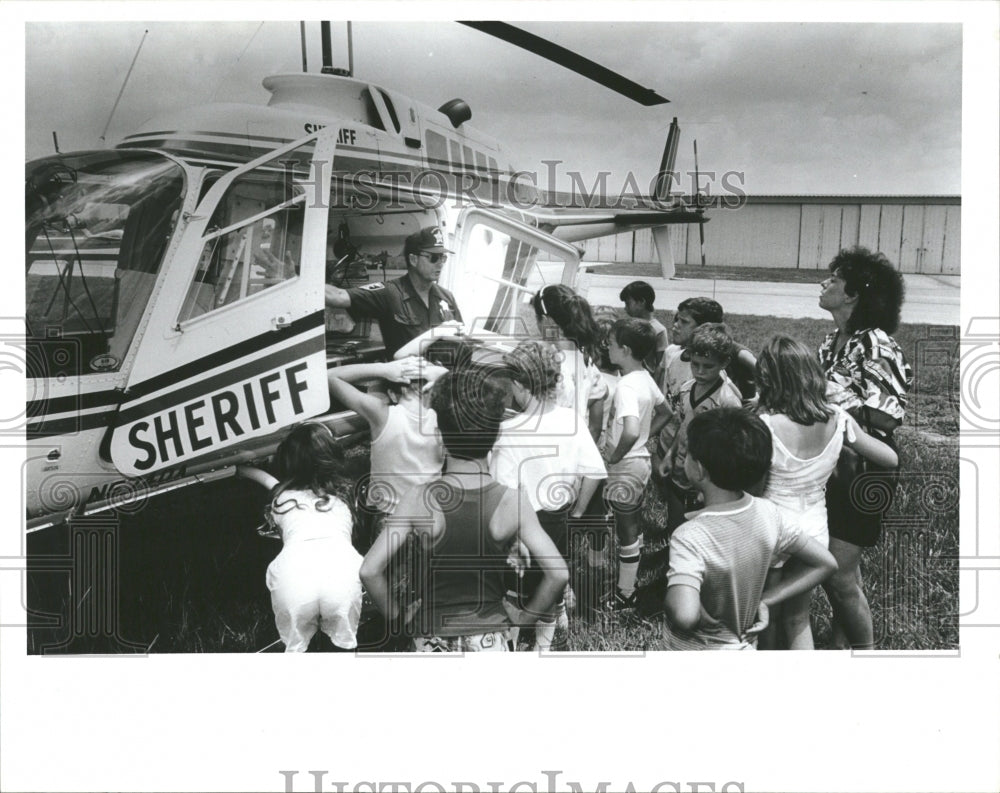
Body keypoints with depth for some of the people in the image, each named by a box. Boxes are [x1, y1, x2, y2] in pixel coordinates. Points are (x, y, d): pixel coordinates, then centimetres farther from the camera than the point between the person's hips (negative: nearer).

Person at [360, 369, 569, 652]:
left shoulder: (419, 500, -15)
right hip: (489, 636, 0)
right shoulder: (512, 503, -13)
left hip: (434, 636, 0)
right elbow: (558, 573, -16)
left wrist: (396, 615, -1)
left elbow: (370, 570, -18)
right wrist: (525, 617, 1)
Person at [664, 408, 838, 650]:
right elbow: (824, 563, 0)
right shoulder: (767, 513, -12)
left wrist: (667, 598, -23)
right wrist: (764, 600, -2)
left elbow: (685, 615, -46)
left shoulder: (690, 536, -31)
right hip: (744, 647, 6)